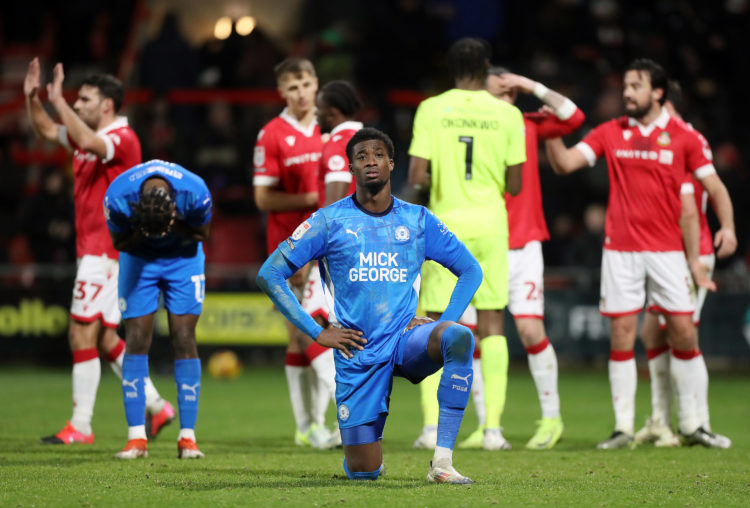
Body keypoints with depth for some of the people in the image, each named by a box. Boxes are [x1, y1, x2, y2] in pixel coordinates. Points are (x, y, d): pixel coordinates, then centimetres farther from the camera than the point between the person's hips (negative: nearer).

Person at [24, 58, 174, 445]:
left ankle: (80, 425, -5)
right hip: (92, 250, 10)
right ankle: (155, 406, 16)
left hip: (106, 251, -10)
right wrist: (32, 97, 8)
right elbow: (46, 130, 25)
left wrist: (58, 101, -29)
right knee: (104, 338, 11)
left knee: (82, 334, -8)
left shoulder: (123, 138, -14)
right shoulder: (88, 136, 14)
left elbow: (88, 142, -34)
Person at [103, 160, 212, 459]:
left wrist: (176, 228, -33)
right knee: (136, 341, -8)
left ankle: (187, 437, -6)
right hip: (139, 257, 0)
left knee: (184, 340, -8)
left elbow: (201, 234, -11)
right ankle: (136, 437, -5)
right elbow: (120, 242, -14)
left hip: (182, 256, 0)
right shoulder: (119, 198, -32)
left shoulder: (195, 194, -33)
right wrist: (140, 232, -36)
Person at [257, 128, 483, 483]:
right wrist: (317, 333, -6)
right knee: (363, 473, -5)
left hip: (406, 339, 1)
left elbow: (470, 271, 14)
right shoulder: (330, 221, 0)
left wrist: (443, 325, -1)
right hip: (358, 354, -1)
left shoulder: (418, 220, 6)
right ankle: (363, 447, 37)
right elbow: (269, 274, 0)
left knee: (460, 337, -34)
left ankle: (442, 462, -32)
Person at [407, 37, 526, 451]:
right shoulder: (507, 114, -1)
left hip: (445, 223, -1)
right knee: (491, 324, 7)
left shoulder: (431, 110, -4)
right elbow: (514, 186, 1)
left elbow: (416, 176, -9)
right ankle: (492, 427, 2)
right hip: (490, 225, 1)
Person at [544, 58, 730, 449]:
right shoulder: (610, 133, 7)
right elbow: (564, 164, 3)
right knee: (621, 334, -2)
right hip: (620, 249, 1)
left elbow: (712, 186, 5)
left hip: (668, 249, -1)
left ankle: (691, 423, 9)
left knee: (684, 332, -3)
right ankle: (623, 427, 3)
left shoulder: (683, 137, 2)